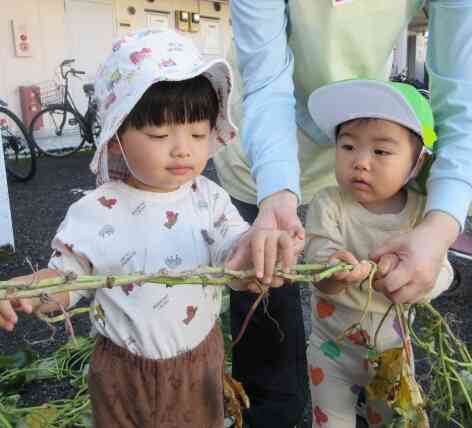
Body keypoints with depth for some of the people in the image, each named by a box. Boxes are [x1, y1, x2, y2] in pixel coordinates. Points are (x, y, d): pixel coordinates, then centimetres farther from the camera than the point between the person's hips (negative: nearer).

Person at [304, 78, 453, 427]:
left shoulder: (422, 211, -15)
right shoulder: (328, 205, -20)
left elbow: (442, 274, -20)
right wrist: (334, 269, -49)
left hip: (393, 345, 2)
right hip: (334, 346, -2)